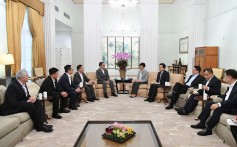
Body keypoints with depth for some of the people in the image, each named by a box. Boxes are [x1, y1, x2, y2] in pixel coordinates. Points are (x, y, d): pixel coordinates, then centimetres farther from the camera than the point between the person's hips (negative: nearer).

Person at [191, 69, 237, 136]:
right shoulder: (230, 86, 9)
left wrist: (218, 104, -34)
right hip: (226, 104, 10)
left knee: (218, 108, -33)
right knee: (209, 103, 2)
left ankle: (208, 129, -21)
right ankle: (202, 123, 3)